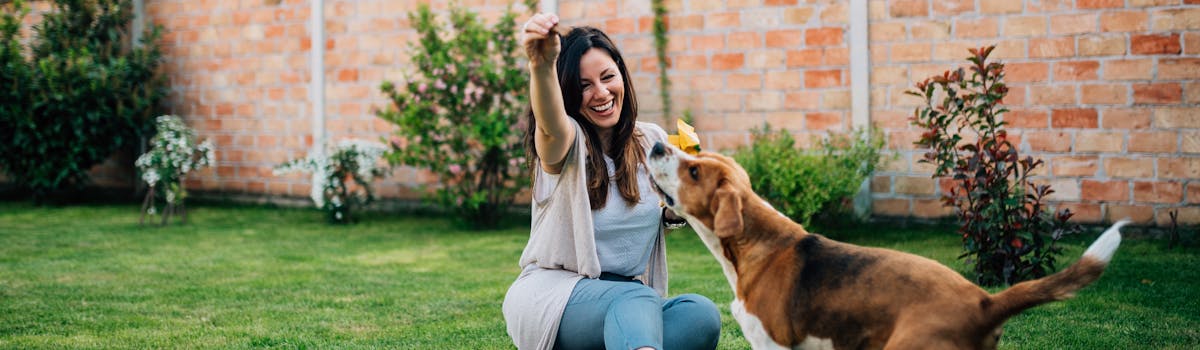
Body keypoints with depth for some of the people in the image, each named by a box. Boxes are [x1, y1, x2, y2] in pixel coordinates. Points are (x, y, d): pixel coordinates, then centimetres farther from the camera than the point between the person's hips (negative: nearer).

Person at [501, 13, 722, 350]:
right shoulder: (566, 142, -9)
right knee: (636, 298, -37)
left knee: (702, 314, -26)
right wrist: (541, 66, -59)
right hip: (553, 293, -5)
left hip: (631, 303, 5)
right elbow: (551, 125, -36)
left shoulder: (652, 141, 7)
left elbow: (668, 211, 24)